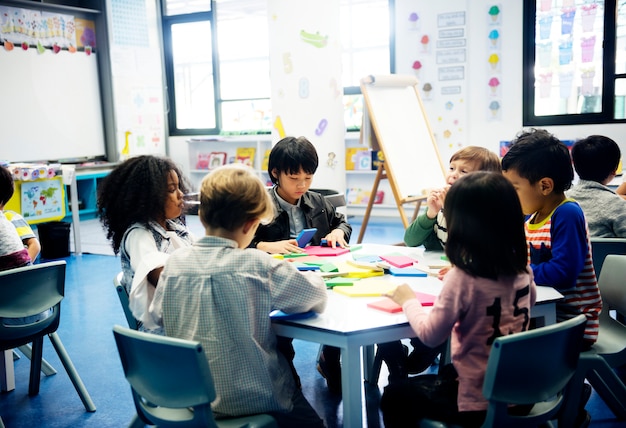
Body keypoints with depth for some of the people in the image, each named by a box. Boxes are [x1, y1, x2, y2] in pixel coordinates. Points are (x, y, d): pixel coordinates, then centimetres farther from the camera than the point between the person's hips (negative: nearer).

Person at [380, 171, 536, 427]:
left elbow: (430, 336, -18)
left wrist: (409, 301, -1)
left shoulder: (462, 277, -26)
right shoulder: (521, 269, -6)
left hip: (479, 403, -7)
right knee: (444, 374, 34)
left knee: (394, 397, 16)